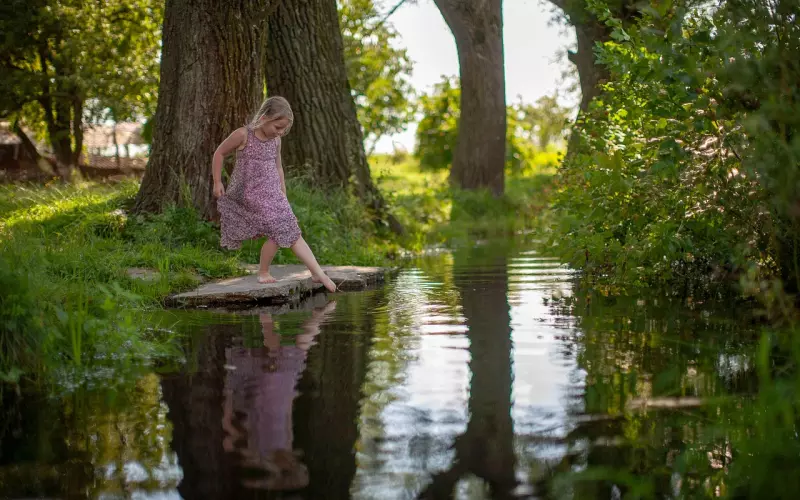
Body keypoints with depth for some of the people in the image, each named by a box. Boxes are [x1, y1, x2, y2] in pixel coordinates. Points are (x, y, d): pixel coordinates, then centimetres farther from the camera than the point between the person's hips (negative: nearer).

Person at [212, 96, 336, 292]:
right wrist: (217, 183, -1)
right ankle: (263, 273, 12)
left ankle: (317, 273, 1)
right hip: (251, 195, -5)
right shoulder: (243, 135, -12)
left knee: (292, 233, -2)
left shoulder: (275, 140, 6)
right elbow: (219, 153, -1)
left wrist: (283, 193, 20)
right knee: (278, 233, -11)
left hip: (273, 195, 5)